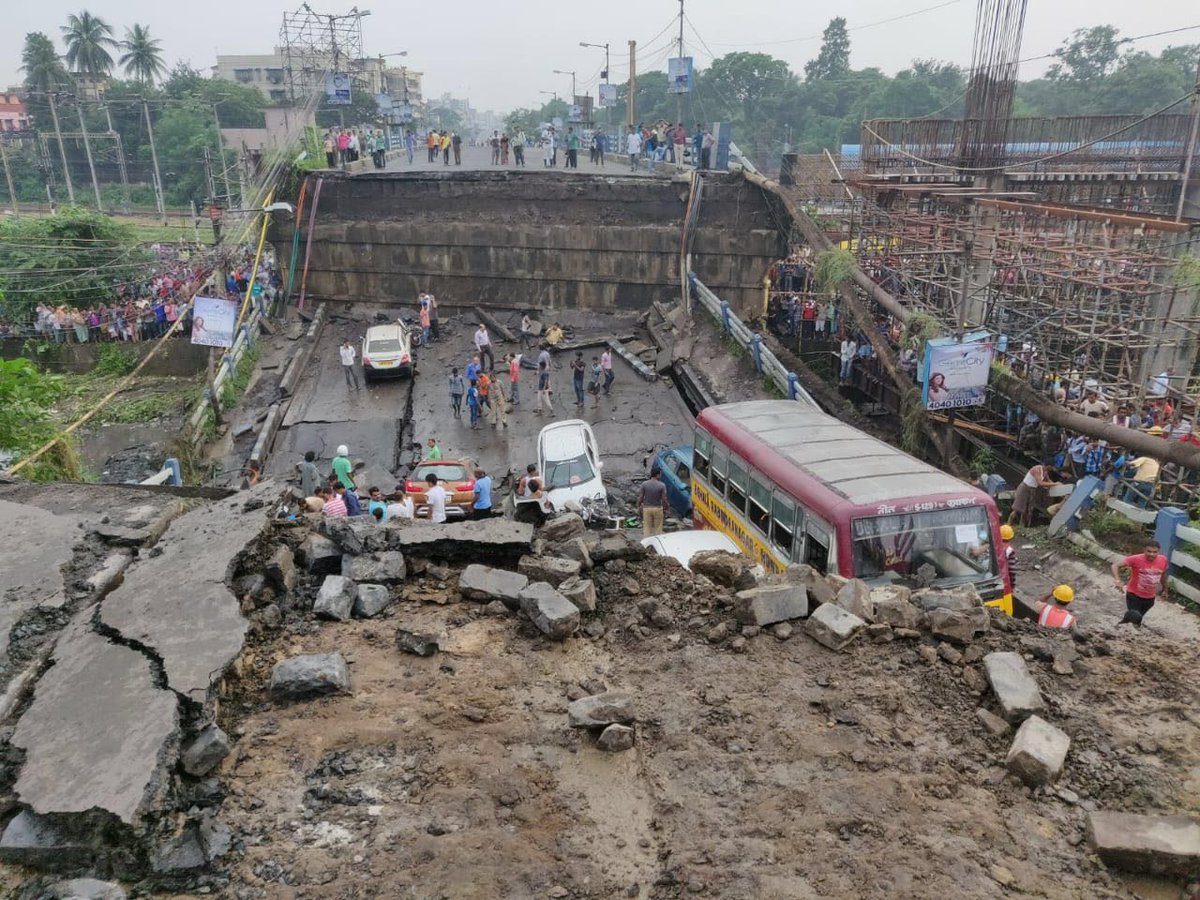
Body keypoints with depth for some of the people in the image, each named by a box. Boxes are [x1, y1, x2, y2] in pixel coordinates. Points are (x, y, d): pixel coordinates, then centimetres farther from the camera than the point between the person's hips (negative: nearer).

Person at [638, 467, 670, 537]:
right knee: (658, 528, 10)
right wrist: (665, 509, 3)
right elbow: (664, 499, -10)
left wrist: (639, 507, 8)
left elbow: (640, 498, -5)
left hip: (647, 508, 1)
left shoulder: (644, 484, -7)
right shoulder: (662, 485, -12)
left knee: (646, 528, 7)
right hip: (658, 508, -1)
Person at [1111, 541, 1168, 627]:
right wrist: (1117, 580, -40)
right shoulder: (1136, 559, -24)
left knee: (1138, 619, 21)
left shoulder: (1163, 560, -11)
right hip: (1134, 595, -5)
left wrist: (1164, 590, 21)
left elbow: (1163, 574, 10)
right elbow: (1115, 566, -25)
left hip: (1150, 598, 5)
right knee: (1136, 618, -16)